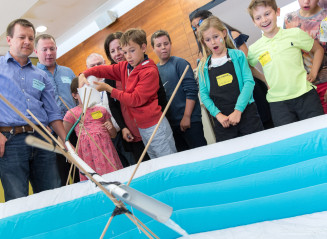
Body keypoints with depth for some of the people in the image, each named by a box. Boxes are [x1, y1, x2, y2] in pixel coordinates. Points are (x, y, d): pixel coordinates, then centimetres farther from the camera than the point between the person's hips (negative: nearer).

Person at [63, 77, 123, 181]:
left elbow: (113, 135, 22)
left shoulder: (101, 110, 15)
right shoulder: (72, 114, 6)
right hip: (88, 152, -3)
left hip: (106, 149, 3)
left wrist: (111, 128, 1)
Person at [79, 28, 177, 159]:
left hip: (155, 127, -8)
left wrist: (108, 88, -13)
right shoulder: (125, 67, 8)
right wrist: (84, 74, -5)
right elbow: (104, 69, 14)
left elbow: (136, 99, -18)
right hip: (141, 127, 8)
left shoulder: (150, 71, -16)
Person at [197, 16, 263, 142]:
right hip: (223, 120, 1)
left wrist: (238, 110, -13)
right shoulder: (203, 66, 9)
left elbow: (249, 82, -4)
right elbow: (204, 94, 4)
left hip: (246, 114, -1)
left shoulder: (237, 55, 4)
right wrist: (218, 114, -10)